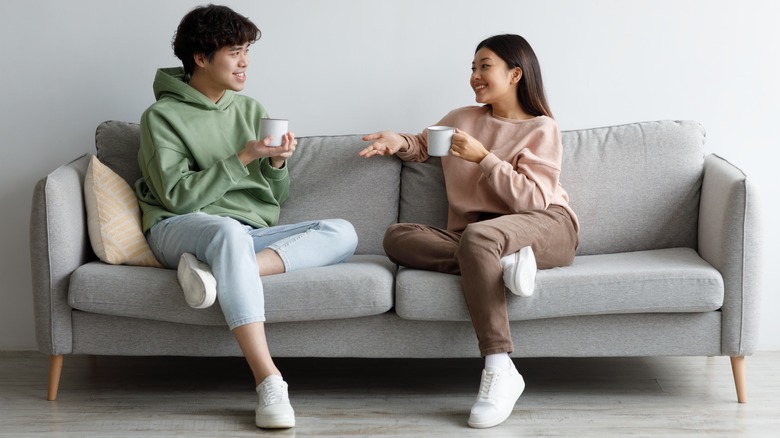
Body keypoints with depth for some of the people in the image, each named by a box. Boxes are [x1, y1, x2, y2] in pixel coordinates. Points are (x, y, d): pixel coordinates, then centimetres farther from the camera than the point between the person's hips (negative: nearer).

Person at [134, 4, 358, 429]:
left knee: (342, 233, -17)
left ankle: (220, 271, -34)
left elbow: (275, 200, 17)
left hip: (249, 234, 5)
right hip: (180, 230, -5)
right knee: (229, 231, -41)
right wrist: (242, 158, -13)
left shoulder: (251, 110, 17)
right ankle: (268, 381, -49)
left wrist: (277, 164, -5)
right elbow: (177, 197, -10)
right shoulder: (162, 116, 1)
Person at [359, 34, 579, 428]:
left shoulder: (541, 129, 5)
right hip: (474, 236, 5)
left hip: (544, 228, -5)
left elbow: (533, 199, -6)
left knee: (477, 236, -40)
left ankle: (499, 370, -42)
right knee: (397, 237, -19)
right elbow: (424, 143, 38)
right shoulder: (462, 119, 20)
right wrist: (399, 142, 15)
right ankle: (500, 264, -31)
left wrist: (483, 157, -13)